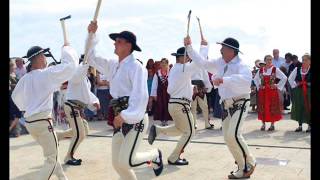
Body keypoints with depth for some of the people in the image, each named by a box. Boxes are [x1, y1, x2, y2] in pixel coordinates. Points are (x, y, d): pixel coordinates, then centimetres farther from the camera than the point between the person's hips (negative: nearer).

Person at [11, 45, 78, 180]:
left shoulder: (24, 79, 7)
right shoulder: (47, 74, -15)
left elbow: (15, 96, 22)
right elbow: (70, 65, -15)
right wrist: (66, 48, 0)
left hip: (29, 122, 8)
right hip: (43, 122, -8)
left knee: (51, 152, 24)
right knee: (52, 158, 3)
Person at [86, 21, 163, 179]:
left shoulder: (136, 67, -13)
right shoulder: (113, 65, 11)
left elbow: (141, 96, -21)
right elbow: (91, 58, 16)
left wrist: (125, 116, -26)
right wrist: (91, 35, 6)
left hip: (135, 119, -8)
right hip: (121, 118, 8)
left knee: (126, 162, -15)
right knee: (117, 163, 9)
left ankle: (154, 155, 14)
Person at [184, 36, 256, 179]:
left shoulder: (240, 65, -19)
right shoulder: (220, 63, 4)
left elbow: (246, 79, -39)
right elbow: (202, 62, 13)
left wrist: (224, 79, -45)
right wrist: (189, 47, 12)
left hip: (239, 104, -8)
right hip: (226, 105, 8)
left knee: (233, 135, -22)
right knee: (227, 138, 7)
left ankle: (249, 164, 1)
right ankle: (243, 168, 21)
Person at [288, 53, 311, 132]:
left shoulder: (310, 70, -6)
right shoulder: (297, 69, 5)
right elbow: (290, 78, 12)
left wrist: (309, 84, -10)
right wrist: (294, 85, 4)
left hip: (308, 92, -3)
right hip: (299, 91, 3)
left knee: (308, 107, 0)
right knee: (299, 107, 6)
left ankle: (309, 126, 12)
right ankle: (300, 125, 17)